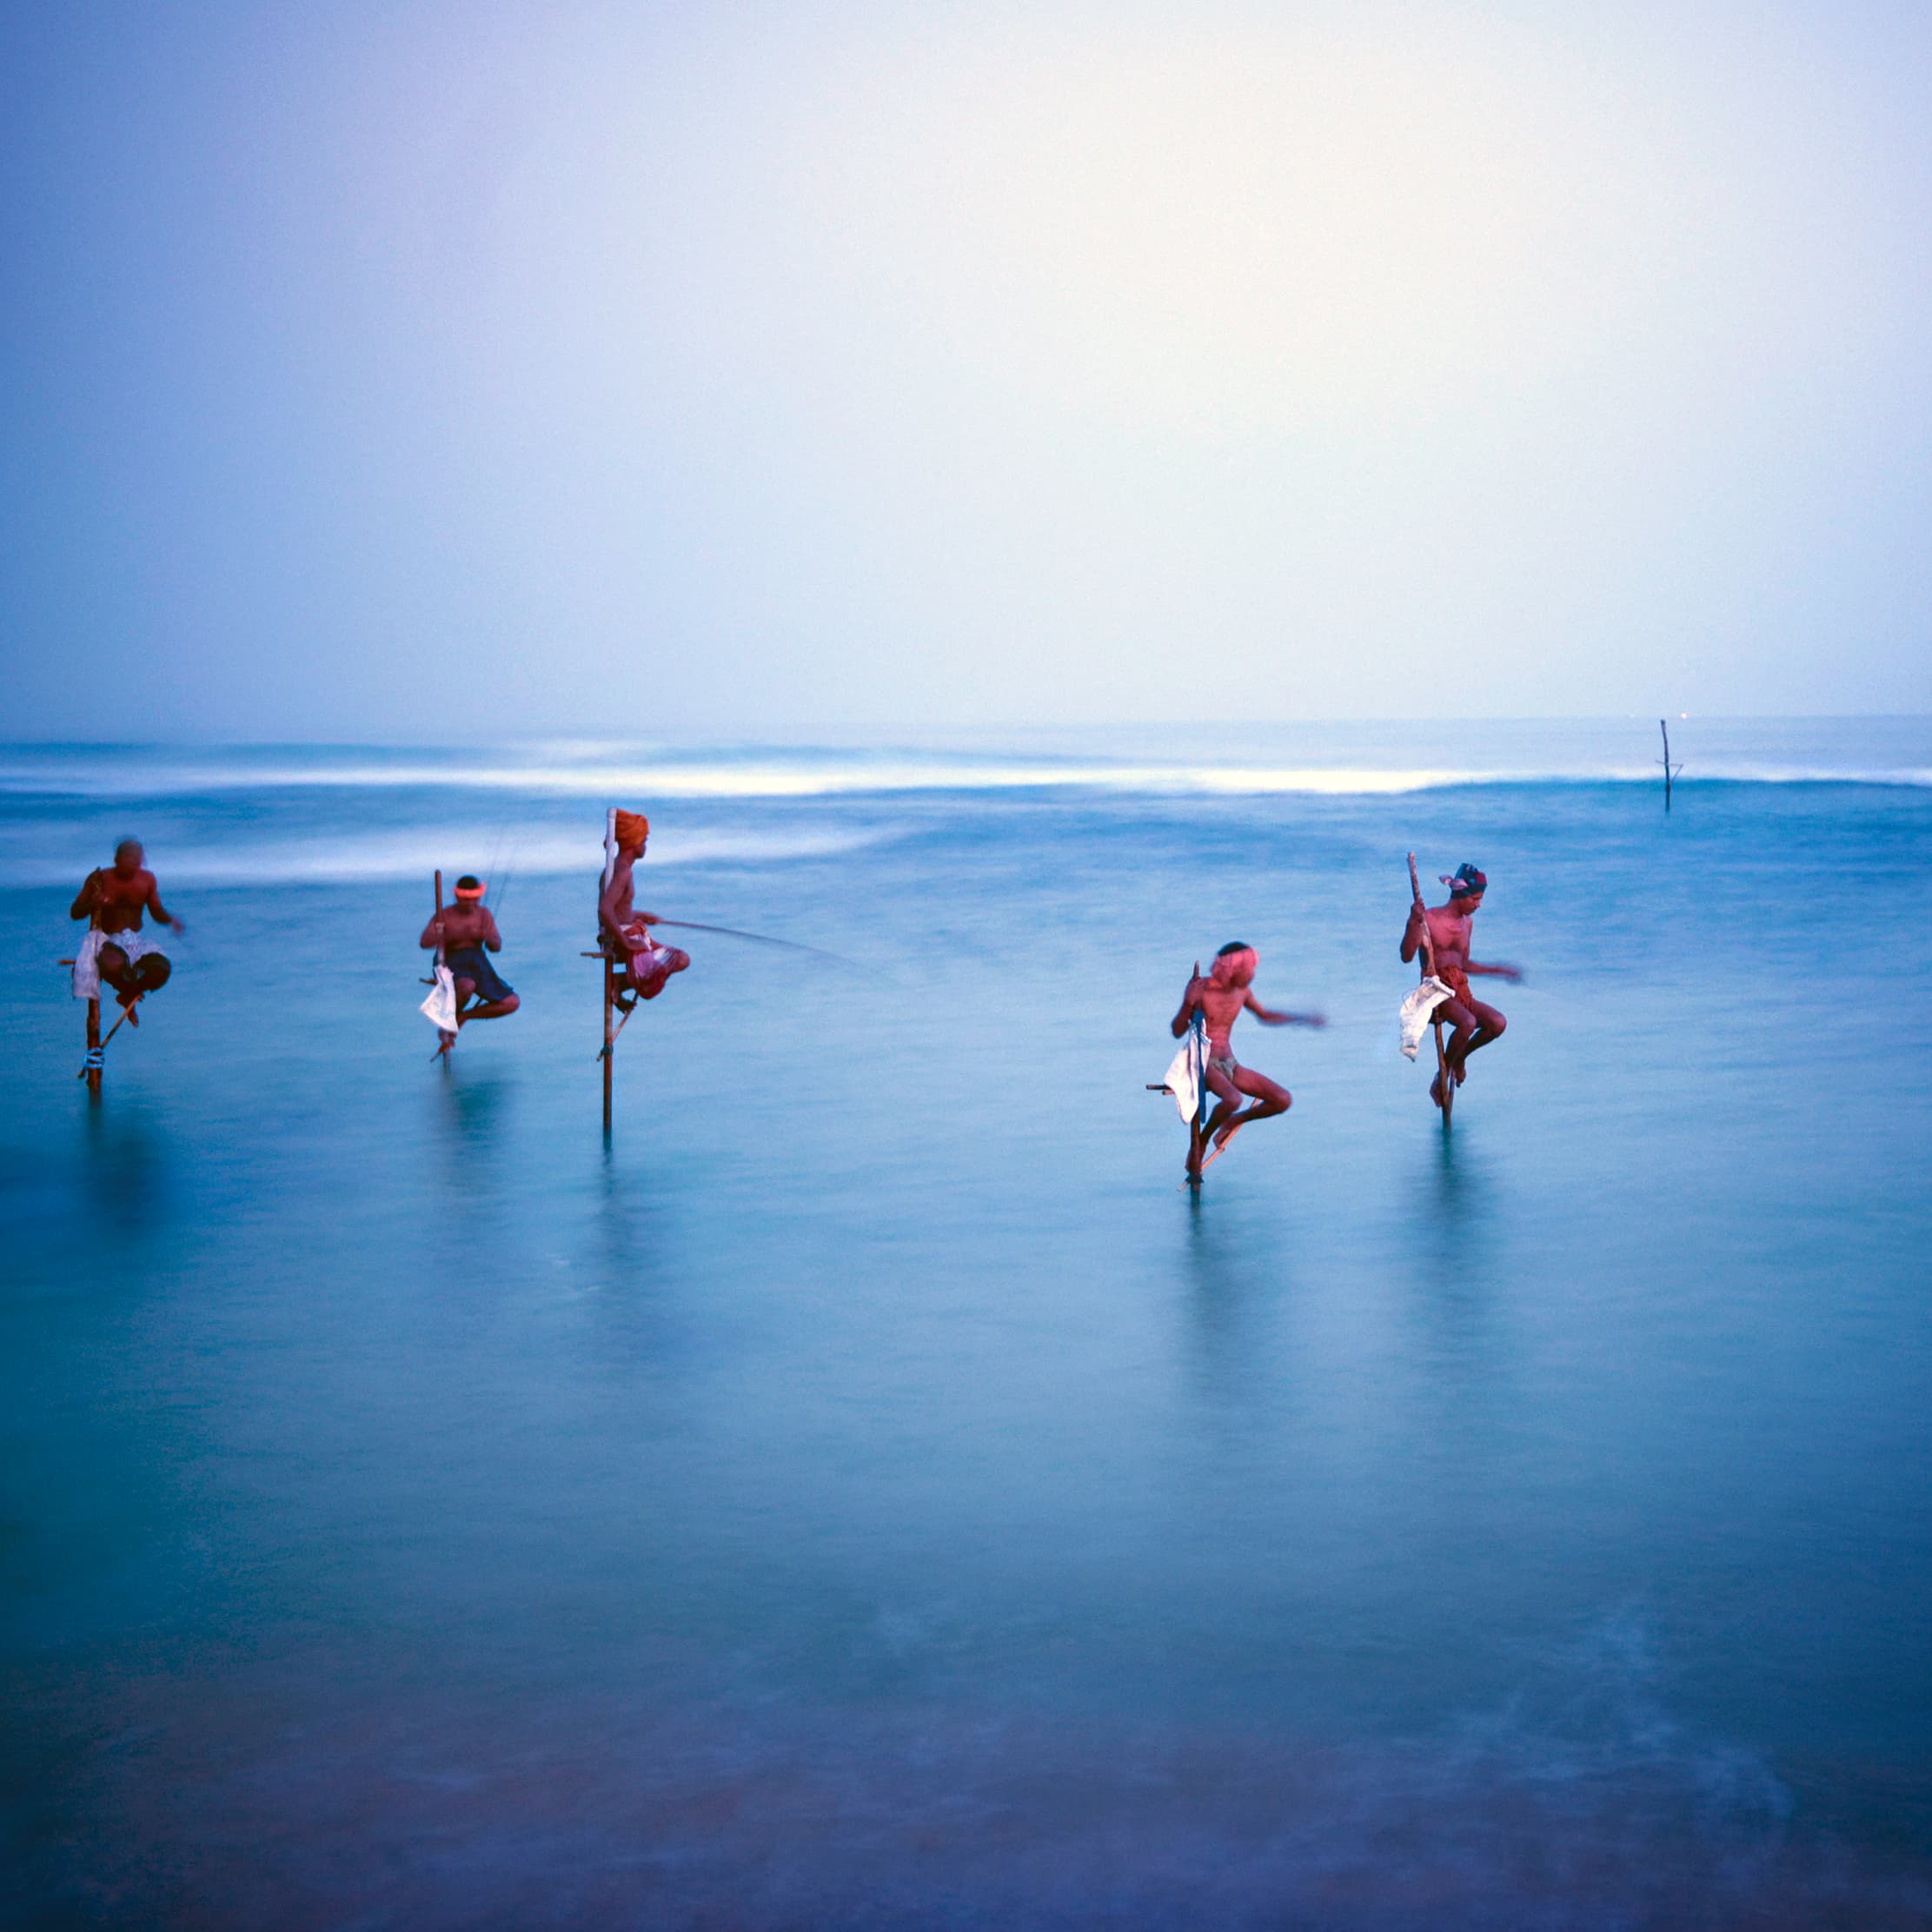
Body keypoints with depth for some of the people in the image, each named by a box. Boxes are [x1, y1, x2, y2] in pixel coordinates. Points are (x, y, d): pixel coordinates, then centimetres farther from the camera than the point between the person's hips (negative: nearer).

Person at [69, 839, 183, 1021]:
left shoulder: (146, 879, 3)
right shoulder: (99, 879, -5)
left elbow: (157, 912, 10)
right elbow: (74, 913, -1)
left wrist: (171, 920, -12)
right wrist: (93, 904, -22)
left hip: (136, 940, 3)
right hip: (106, 940, -3)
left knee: (162, 969, -28)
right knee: (113, 965, -41)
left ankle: (129, 995, 6)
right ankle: (129, 995, -2)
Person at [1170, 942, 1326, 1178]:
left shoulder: (1242, 991, 3)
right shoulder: (1200, 988, -14)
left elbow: (1265, 1016, 23)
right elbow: (1177, 1032, -12)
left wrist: (1303, 1018, 16)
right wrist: (1188, 1004, -28)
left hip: (1229, 1064, 7)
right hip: (1202, 1064, -7)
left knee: (1283, 1100, -7)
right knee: (1233, 1099, -37)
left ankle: (1233, 1121, 16)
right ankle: (1200, 1142, -9)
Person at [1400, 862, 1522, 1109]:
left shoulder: (1466, 923, 15)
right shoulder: (1429, 918, -6)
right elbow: (1406, 957, -16)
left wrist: (1499, 971, 28)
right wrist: (1413, 923, -27)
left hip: (1460, 992, 7)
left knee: (1498, 1023, -16)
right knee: (1468, 1022, -34)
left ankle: (1460, 1058, 12)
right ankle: (1440, 1078, -14)